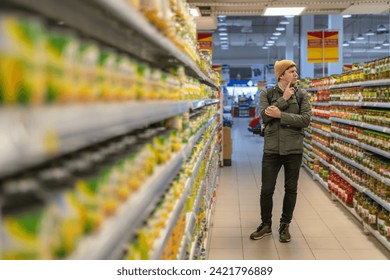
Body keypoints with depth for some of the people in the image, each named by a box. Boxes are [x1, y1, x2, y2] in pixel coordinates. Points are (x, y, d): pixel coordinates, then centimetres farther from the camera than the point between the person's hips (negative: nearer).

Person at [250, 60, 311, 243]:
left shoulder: (302, 95, 2)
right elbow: (265, 116, -13)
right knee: (266, 190, 4)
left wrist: (280, 114, -17)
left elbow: (306, 119, -11)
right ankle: (266, 225, 25)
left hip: (294, 149, 1)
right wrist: (284, 99, -15)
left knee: (291, 189, 10)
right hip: (272, 149, 0)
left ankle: (285, 226, 27)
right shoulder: (267, 94, 1)